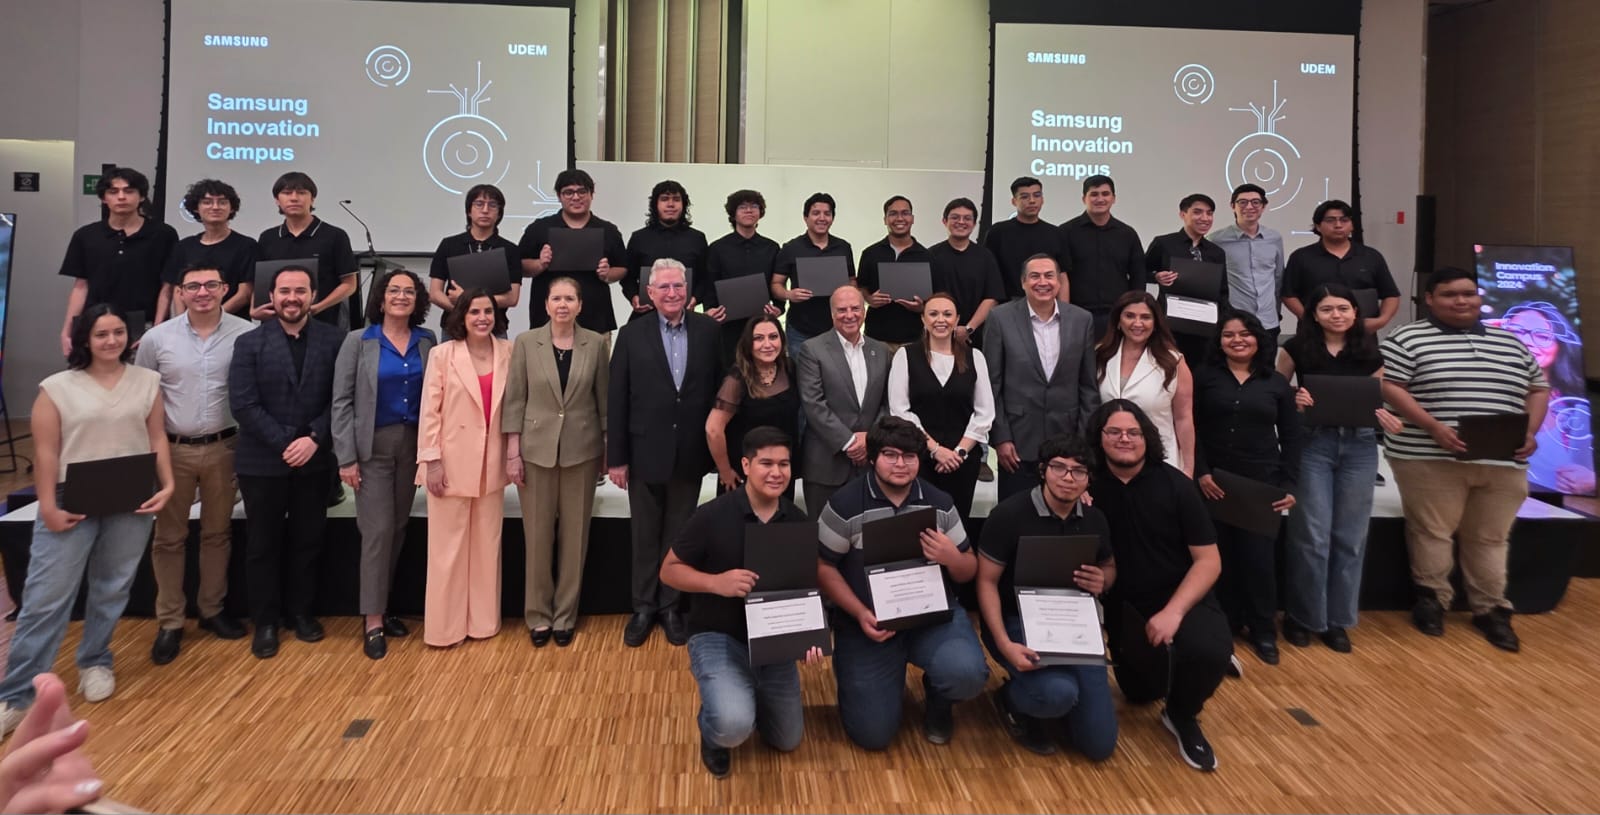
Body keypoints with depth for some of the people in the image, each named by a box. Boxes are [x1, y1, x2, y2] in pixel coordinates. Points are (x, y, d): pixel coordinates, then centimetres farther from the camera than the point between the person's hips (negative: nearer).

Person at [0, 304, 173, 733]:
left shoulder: (147, 381, 5)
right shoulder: (57, 388, -2)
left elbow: (157, 438, 7)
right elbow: (45, 452, -4)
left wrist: (167, 484, -3)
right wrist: (48, 507, -9)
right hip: (72, 502, -2)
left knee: (111, 589, 11)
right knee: (45, 597, -2)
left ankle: (94, 662, 30)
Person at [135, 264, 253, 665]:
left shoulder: (245, 334, -7)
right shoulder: (156, 338, -2)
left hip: (223, 448, -1)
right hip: (172, 449, 1)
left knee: (217, 533, 13)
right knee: (169, 537, 8)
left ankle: (212, 610, 28)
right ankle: (169, 622, 19)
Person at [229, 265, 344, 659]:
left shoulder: (333, 340, 0)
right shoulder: (249, 343, -1)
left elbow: (340, 399, -4)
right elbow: (243, 404, -9)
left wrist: (314, 439, -16)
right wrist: (285, 444, -15)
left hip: (314, 459, 1)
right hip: (262, 461, -1)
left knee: (307, 541, 11)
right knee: (263, 545, 9)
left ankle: (301, 611, 27)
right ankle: (265, 621, 21)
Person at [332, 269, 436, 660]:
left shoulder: (428, 341, 3)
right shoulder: (358, 341, -4)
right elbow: (342, 401, -5)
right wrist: (346, 457, -10)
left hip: (414, 444, 3)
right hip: (373, 446, -3)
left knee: (399, 529, 10)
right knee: (378, 530, -4)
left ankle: (382, 607, 24)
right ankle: (372, 621, 5)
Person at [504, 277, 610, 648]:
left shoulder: (597, 344, -1)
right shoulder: (526, 342, -1)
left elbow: (604, 399, 4)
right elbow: (514, 401, -1)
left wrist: (610, 449, 3)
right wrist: (512, 453, -4)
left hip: (581, 450, 0)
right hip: (536, 449, 0)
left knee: (574, 534, 7)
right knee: (537, 535, 6)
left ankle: (566, 615, 20)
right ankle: (538, 614, 20)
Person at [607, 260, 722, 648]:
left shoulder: (709, 331, -1)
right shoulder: (632, 335, -2)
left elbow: (719, 389, -1)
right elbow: (617, 401, -3)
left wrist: (718, 447, -4)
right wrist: (616, 457, -4)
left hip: (690, 455, 1)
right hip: (645, 453, 0)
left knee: (679, 535, 13)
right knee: (645, 536, 12)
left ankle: (670, 606, 28)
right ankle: (643, 607, 28)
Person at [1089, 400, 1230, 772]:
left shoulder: (1174, 484, -12)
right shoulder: (1091, 484, -9)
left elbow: (1209, 560, -13)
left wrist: (1173, 611, -23)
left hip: (1182, 598, -2)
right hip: (1125, 604, 2)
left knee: (1208, 650, -32)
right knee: (1140, 692, 8)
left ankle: (1183, 716, 0)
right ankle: (1163, 661, 45)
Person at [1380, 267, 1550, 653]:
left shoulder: (1511, 343, 15)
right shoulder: (1408, 339, -2)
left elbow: (1539, 389, 19)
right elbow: (1387, 386, -10)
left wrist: (1531, 432, 1)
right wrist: (1433, 426, -18)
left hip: (1503, 462, 5)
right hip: (1431, 459, -4)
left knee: (1491, 537, 11)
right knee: (1432, 531, 0)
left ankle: (1491, 609, 22)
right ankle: (1431, 598, 16)